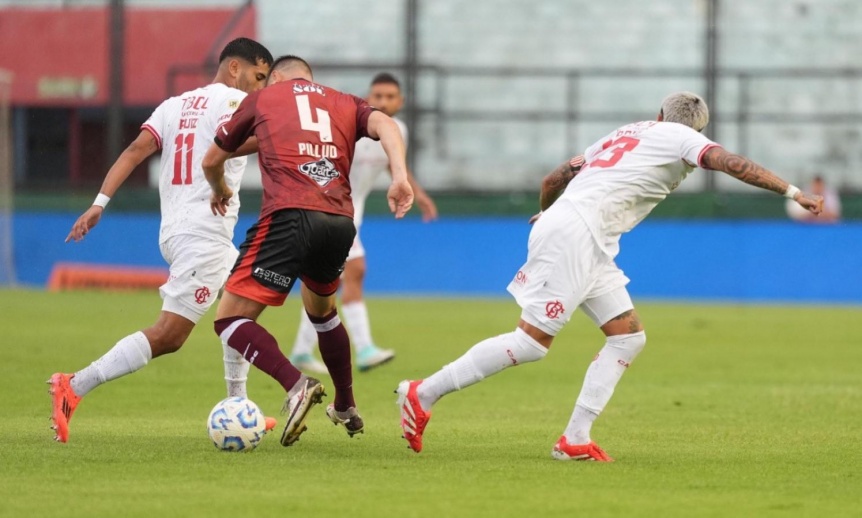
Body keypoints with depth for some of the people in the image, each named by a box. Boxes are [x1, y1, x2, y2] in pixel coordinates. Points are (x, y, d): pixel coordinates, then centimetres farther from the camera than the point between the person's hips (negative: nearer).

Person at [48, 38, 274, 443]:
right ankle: (75, 387, -18)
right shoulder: (235, 100, -3)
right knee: (167, 336, -13)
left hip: (175, 229, 9)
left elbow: (136, 149, 5)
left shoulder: (175, 105, 17)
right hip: (205, 233, -9)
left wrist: (100, 202, -2)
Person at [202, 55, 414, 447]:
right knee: (320, 309, 33)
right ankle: (346, 408, 40)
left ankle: (295, 385, -23)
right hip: (341, 223, 5)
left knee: (230, 319, -2)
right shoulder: (345, 104, 26)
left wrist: (220, 191, 52)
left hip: (288, 216, -5)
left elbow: (212, 161, 30)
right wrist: (400, 176, -12)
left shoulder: (260, 99, 21)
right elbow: (383, 124, 3)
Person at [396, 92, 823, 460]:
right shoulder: (680, 138, 4)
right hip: (574, 234, -9)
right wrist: (792, 192, -12)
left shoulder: (625, 134, 25)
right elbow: (731, 163, -12)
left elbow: (554, 179, 27)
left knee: (628, 337, 6)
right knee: (533, 341, -10)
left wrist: (548, 212, 46)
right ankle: (423, 394, -5)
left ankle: (575, 439, 0)